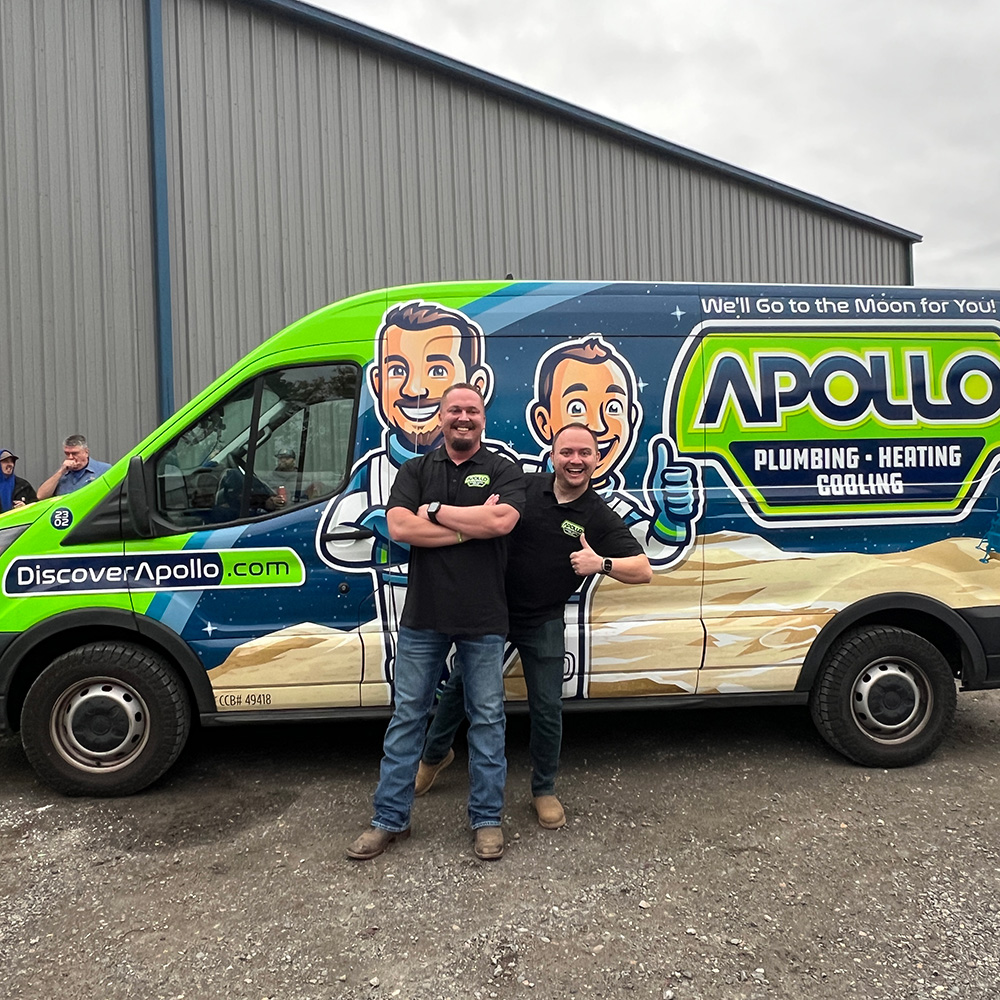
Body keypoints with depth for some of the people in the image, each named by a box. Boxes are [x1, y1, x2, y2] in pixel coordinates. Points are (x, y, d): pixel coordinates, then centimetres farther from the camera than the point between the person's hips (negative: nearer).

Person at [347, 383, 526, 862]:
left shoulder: (503, 471, 2)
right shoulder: (415, 471, 7)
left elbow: (502, 521, -18)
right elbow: (399, 527, -9)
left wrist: (436, 510, -11)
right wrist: (471, 525, -14)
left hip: (483, 620, -1)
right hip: (422, 617, 2)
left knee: (486, 718, 9)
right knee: (407, 715, 10)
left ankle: (487, 819, 25)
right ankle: (390, 819, 23)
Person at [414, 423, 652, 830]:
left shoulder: (600, 518, -9)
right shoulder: (524, 486, -7)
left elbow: (643, 570, -12)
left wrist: (602, 563, -29)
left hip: (543, 623, -1)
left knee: (547, 708, 6)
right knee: (459, 685, 13)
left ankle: (544, 790, 29)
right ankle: (434, 755, 39)